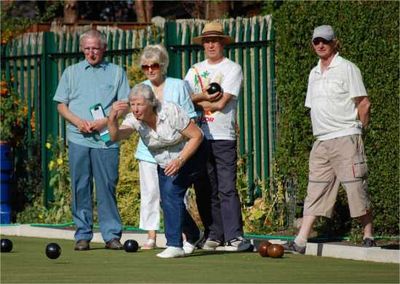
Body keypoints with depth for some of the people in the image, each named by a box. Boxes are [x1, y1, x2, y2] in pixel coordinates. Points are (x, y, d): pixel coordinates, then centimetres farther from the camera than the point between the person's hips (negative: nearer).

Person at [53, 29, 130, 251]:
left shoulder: (116, 72, 10)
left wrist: (105, 121, -10)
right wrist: (78, 122, -6)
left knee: (107, 187, -3)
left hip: (106, 138, -1)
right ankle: (83, 235, 6)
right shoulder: (71, 72, 14)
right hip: (78, 138, 1)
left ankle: (112, 234, 1)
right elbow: (61, 105, 11)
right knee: (80, 188, 1)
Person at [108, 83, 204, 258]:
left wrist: (180, 161, -29)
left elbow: (197, 135, -20)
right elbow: (116, 136, -34)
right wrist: (112, 119, -55)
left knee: (171, 192, -25)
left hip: (188, 157, -7)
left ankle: (175, 245, -25)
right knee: (167, 203, 8)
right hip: (164, 165, 7)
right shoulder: (134, 119, -16)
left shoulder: (171, 112, -27)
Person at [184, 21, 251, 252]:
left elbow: (221, 103, -10)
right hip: (199, 136, 5)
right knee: (205, 190, 5)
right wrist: (203, 97, -13)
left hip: (223, 137, -5)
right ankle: (215, 235, 12)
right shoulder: (195, 70, 18)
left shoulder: (233, 69, 2)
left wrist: (197, 102, 0)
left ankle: (235, 237, -13)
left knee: (227, 189, -11)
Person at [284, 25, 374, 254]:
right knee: (315, 191, 2)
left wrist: (358, 130, 0)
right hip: (321, 141, 7)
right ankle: (301, 242, -3)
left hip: (346, 139, -7)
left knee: (356, 189, -5)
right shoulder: (314, 74, 18)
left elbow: (364, 103, -6)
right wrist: (323, 132, 14)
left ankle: (369, 238, 5)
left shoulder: (347, 68, -3)